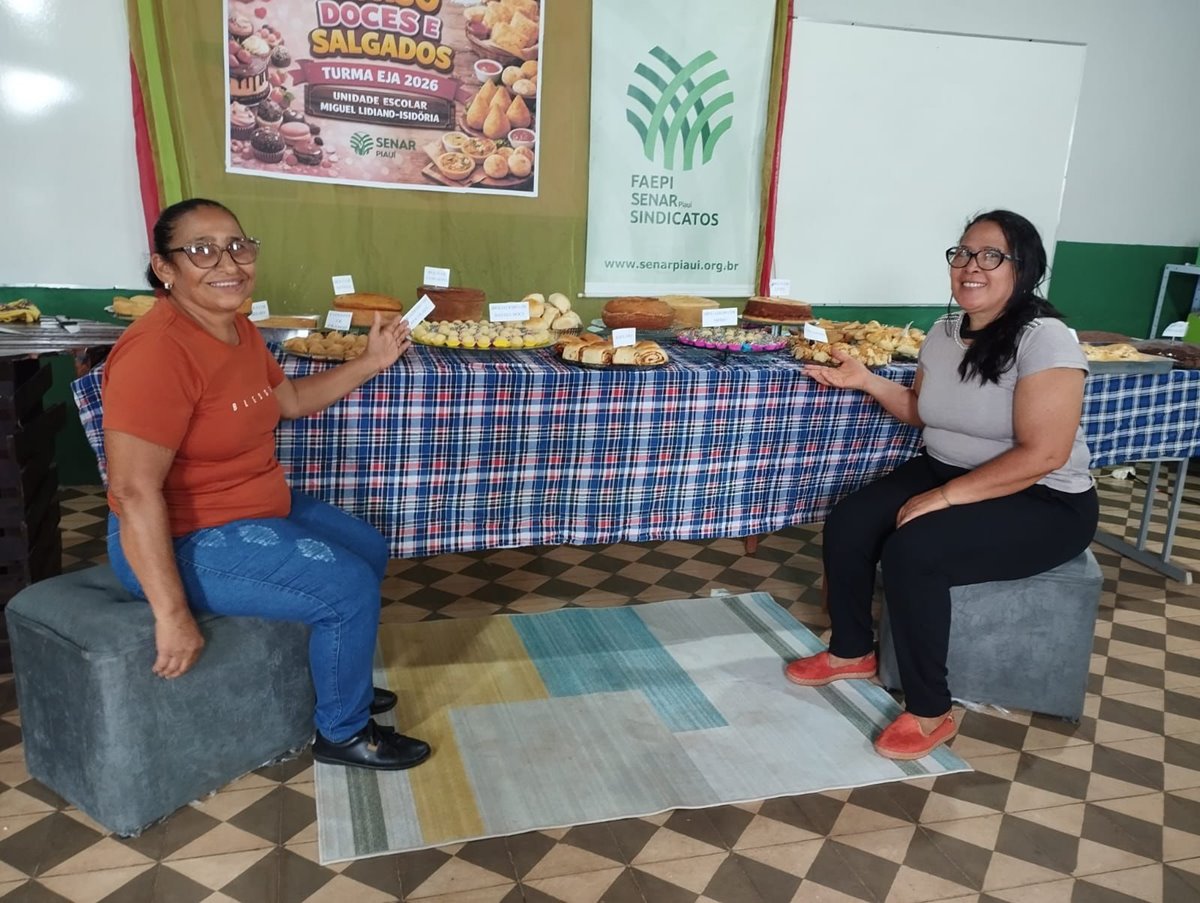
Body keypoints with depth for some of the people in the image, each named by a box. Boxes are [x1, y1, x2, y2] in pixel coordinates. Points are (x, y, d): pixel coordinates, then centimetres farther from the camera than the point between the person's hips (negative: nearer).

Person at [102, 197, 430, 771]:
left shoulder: (237, 329, 2)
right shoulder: (157, 353, -27)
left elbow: (291, 400, 18)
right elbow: (134, 491, -30)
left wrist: (369, 364, 8)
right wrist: (172, 614, -30)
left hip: (258, 508, 10)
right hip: (186, 539, -10)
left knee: (369, 550, 17)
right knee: (349, 589, -14)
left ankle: (339, 681, 36)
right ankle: (343, 733, 10)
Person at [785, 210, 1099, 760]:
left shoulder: (1044, 340, -21)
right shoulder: (945, 331, 3)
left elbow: (1042, 455, -27)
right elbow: (921, 410, 18)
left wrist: (946, 497, -27)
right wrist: (865, 381, 2)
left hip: (1042, 502, -7)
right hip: (945, 472, 8)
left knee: (912, 552, -29)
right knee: (846, 527, -9)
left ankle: (930, 713, -11)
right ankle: (851, 651, 14)